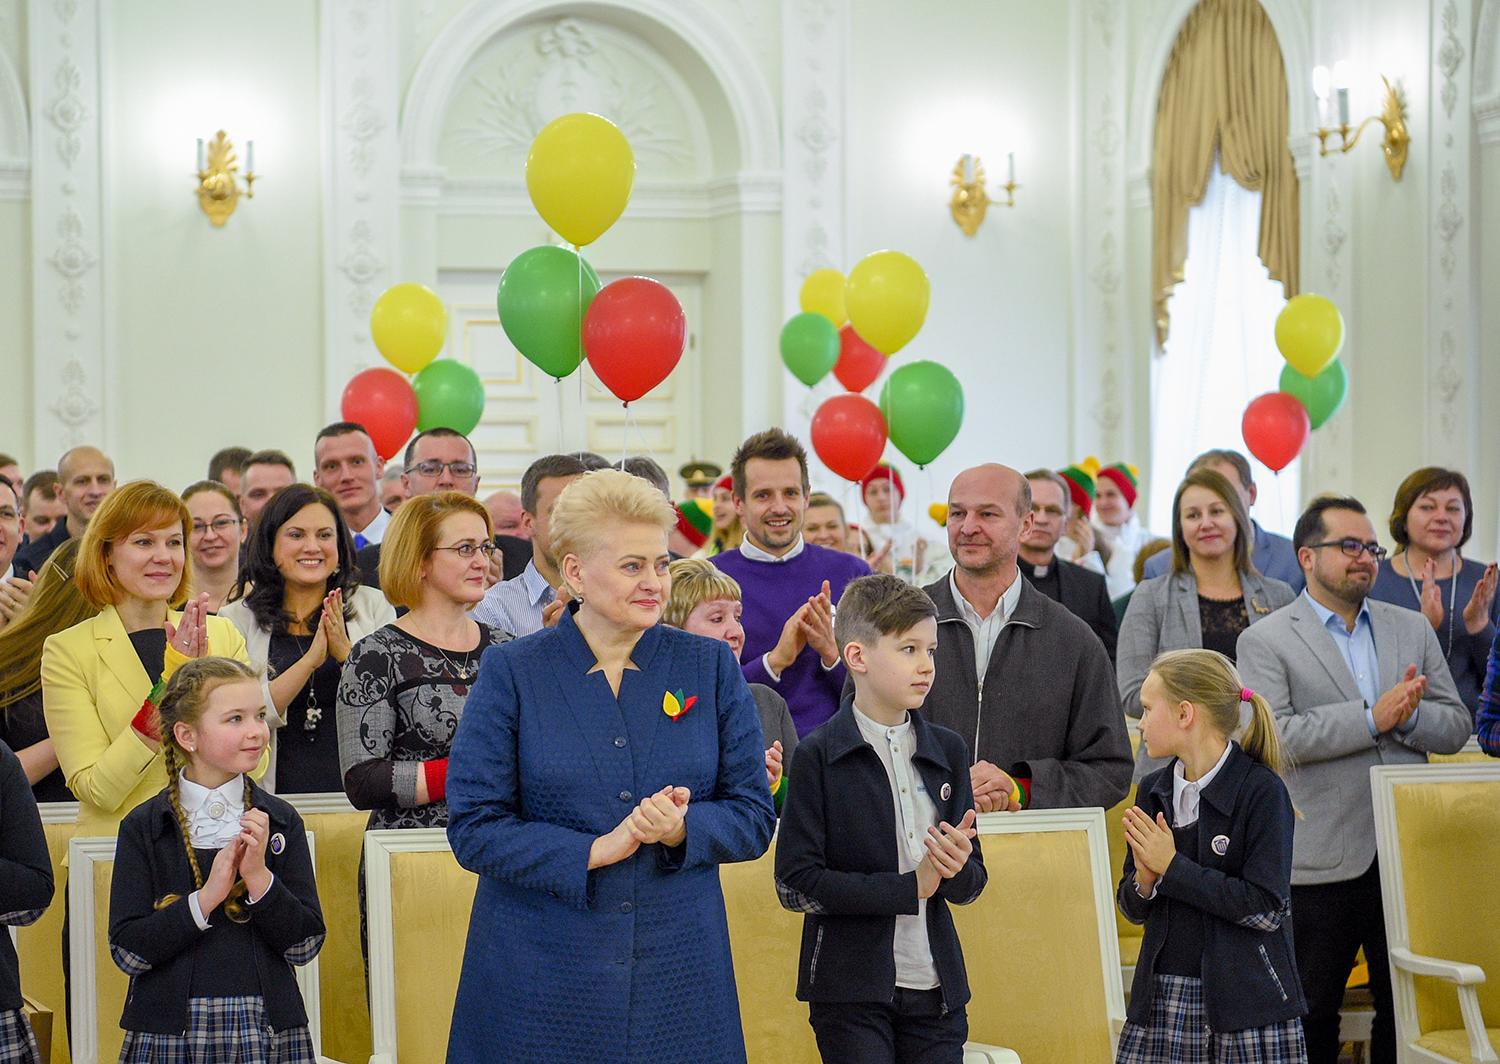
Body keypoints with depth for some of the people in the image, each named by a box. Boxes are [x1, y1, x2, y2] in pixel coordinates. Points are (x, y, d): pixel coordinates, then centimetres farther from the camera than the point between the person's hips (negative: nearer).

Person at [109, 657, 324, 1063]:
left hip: (268, 1031, 1)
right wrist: (206, 898, -18)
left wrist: (259, 876, -14)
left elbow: (305, 945, -2)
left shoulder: (281, 821, 3)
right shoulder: (144, 827, -2)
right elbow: (127, 950, -8)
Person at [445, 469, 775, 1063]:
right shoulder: (512, 673, 0)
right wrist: (596, 850, -16)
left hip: (679, 968, 2)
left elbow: (754, 816, 5)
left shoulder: (711, 669, 6)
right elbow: (474, 829, -5)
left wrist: (682, 830, -15)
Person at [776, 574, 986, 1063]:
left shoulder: (947, 751, 11)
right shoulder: (819, 756, -5)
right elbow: (796, 883, -12)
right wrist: (908, 887, -14)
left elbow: (972, 884, 11)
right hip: (851, 990, -4)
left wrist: (957, 868, -13)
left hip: (937, 986, 5)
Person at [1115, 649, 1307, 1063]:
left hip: (1245, 1004, -5)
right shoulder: (1153, 791, 10)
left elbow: (1267, 908, -17)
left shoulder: (1262, 790, -9)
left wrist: (1172, 867, -14)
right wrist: (1145, 882, -9)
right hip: (1163, 1000, 5)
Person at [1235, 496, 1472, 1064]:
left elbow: (1456, 725, 10)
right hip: (1321, 862, -4)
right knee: (1309, 1016, 4)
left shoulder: (1413, 629, 14)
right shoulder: (1265, 641, -1)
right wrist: (1372, 718, -18)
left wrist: (1408, 716, -11)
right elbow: (1274, 735, -14)